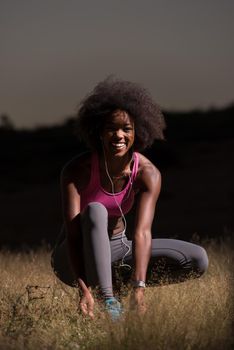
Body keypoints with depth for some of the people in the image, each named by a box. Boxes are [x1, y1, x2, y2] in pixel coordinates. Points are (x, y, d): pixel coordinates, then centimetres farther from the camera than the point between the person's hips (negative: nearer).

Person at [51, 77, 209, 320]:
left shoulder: (148, 174, -18)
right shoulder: (77, 170, -25)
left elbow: (142, 232, -31)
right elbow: (73, 233, -33)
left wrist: (138, 288, -46)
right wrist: (84, 290, -47)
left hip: (116, 249, 4)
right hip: (76, 258, -3)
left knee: (198, 260, -13)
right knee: (95, 211, -36)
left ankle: (118, 281, -4)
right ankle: (107, 301, -39)